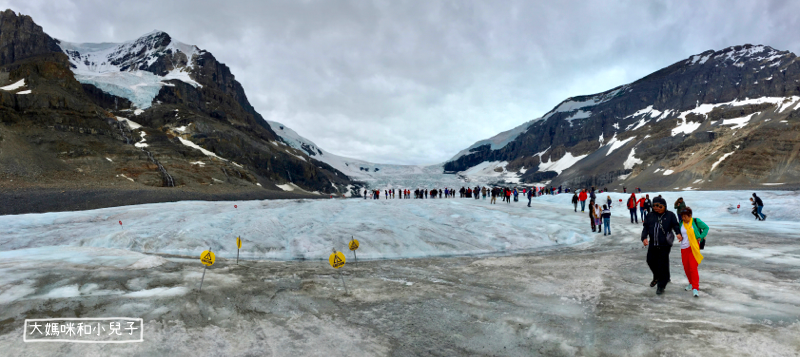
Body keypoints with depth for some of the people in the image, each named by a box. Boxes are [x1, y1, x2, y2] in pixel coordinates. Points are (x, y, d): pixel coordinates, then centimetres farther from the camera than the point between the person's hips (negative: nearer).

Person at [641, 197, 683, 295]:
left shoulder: (670, 215, 1)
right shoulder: (650, 216, 9)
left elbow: (676, 225, 1)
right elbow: (646, 228, 6)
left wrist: (678, 233, -20)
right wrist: (644, 237, -10)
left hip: (664, 245, -4)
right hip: (652, 245, 4)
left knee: (662, 265, -3)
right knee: (651, 261, 11)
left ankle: (661, 286, 9)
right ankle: (657, 277, 40)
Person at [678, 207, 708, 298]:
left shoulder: (696, 221, -7)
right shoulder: (681, 223, 5)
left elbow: (706, 228, 4)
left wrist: (700, 237, -5)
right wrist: (680, 237, 2)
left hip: (693, 248, -5)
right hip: (684, 248, 5)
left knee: (693, 267, -12)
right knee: (686, 267, 11)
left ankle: (695, 288, -9)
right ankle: (691, 283, 33)